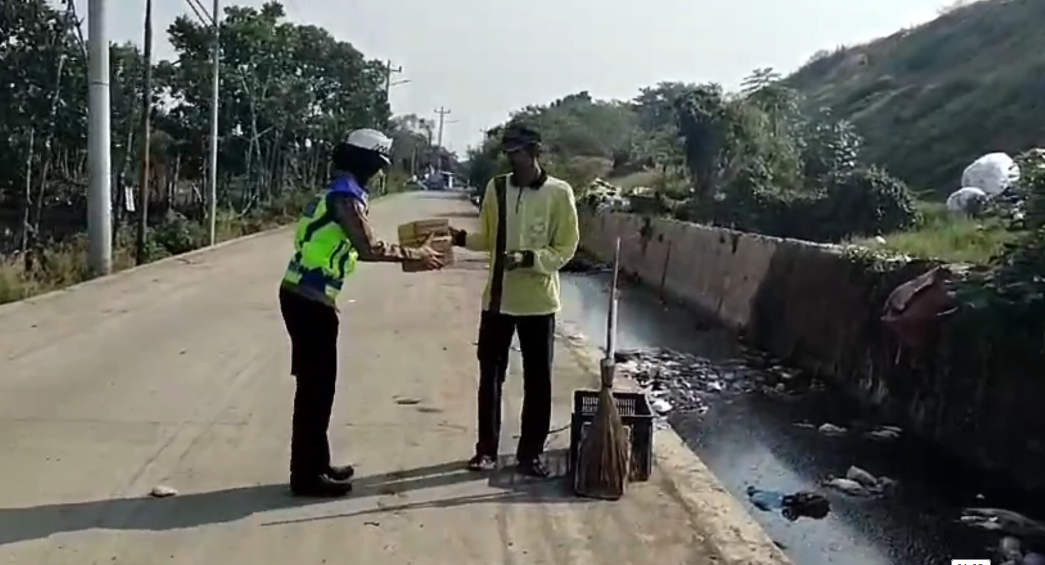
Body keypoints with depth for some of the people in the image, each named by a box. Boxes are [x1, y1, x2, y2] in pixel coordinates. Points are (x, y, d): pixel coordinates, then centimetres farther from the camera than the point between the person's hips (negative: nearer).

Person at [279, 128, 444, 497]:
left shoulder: (336, 191, 16)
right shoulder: (346, 195, -14)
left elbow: (353, 247, 18)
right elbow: (368, 249, -19)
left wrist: (406, 254, 19)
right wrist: (414, 255, -9)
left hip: (303, 295, 10)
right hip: (310, 300, -10)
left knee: (318, 384, 16)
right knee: (316, 386, -2)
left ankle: (315, 465, 26)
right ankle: (306, 475, 7)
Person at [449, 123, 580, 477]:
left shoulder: (559, 193, -9)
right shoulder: (496, 188, 3)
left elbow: (566, 249, -8)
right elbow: (487, 239, 10)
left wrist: (529, 258, -22)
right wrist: (461, 238, -9)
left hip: (537, 301, -3)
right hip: (497, 299, 3)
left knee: (537, 381, 6)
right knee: (490, 375, 9)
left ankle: (530, 452, 20)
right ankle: (487, 449, 22)